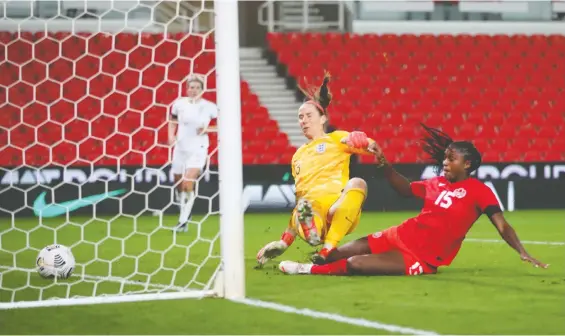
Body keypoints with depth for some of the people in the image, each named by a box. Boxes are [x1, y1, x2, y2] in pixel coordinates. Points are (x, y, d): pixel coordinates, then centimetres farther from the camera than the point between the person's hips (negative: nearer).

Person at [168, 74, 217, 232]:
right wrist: (171, 134, 2)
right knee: (179, 187, 10)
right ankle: (184, 215, 32)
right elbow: (173, 119, 17)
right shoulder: (179, 103, -1)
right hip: (180, 148, 3)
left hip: (198, 150, -3)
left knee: (188, 184, -18)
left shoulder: (209, 107, -7)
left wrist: (208, 130, -12)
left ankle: (183, 221, -11)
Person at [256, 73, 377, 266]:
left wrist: (364, 143, -22)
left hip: (339, 208, 2)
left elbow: (371, 147, 3)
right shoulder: (298, 156, 32)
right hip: (311, 212, -2)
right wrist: (289, 234, 23)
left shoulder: (335, 139, 19)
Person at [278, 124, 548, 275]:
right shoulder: (437, 184, 9)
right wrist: (384, 166, 13)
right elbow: (406, 189, 26)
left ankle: (310, 270, 0)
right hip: (400, 236, 6)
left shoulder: (478, 191, -11)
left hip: (422, 259, -6)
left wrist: (522, 252, -30)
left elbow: (502, 225, -17)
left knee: (354, 264, -18)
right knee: (340, 253, 1)